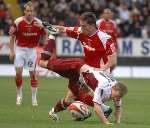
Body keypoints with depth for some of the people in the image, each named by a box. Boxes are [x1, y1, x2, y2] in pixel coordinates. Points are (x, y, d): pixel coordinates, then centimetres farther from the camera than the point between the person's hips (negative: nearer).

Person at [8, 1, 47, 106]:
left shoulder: (38, 23, -5)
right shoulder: (18, 22, -10)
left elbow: (44, 36, 5)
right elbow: (12, 36, 0)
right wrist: (11, 51, -4)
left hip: (32, 50, 1)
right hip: (20, 49, -1)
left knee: (33, 74, 0)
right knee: (18, 73, -7)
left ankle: (34, 98, 10)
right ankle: (19, 95, 13)